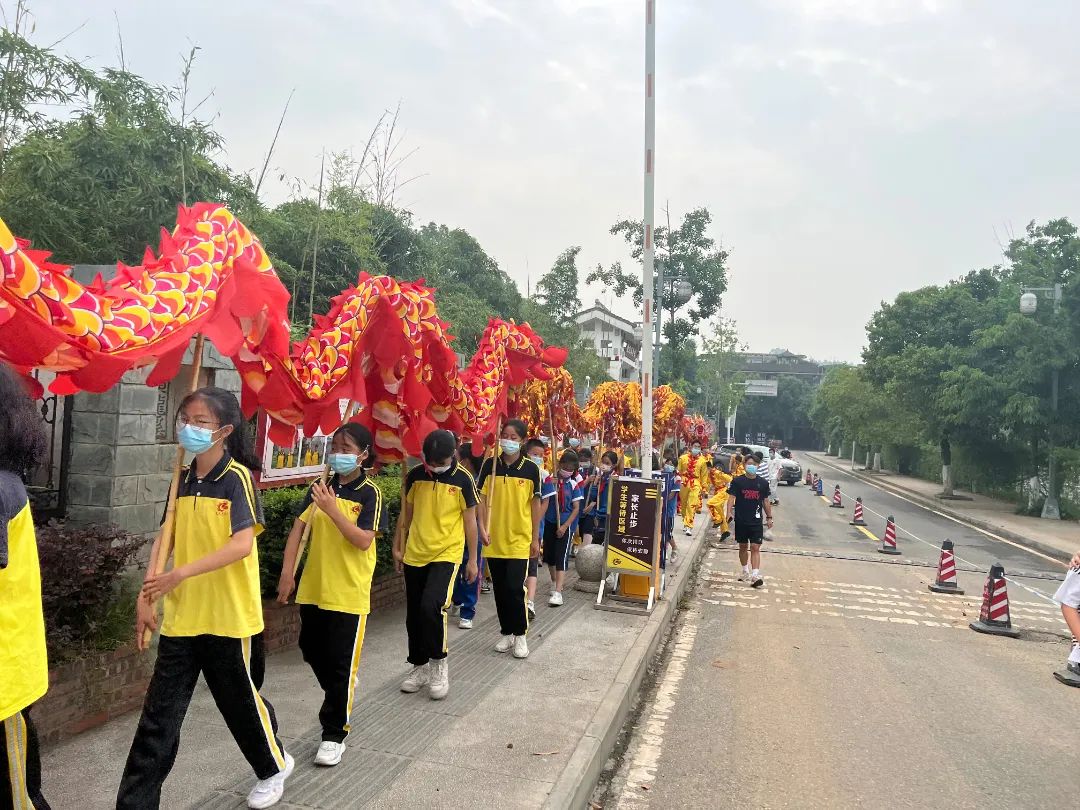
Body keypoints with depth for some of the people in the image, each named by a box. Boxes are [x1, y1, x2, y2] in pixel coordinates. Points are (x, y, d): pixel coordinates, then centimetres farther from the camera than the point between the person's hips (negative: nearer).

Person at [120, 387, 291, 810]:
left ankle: (274, 765, 38)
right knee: (159, 714, 6)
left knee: (240, 700, 13)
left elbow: (242, 544, -22)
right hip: (181, 616, 5)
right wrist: (146, 595, -1)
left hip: (229, 616, -5)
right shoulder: (183, 479, 6)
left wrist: (181, 574, -27)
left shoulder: (237, 477, -13)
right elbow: (166, 539, 7)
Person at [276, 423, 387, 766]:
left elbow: (363, 540, -18)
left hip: (349, 593, -5)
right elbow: (298, 527, 2)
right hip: (313, 587, 5)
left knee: (340, 666, 1)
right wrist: (287, 571, -6)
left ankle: (334, 734, 16)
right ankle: (341, 695, 47)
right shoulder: (320, 487, 4)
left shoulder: (369, 494, -9)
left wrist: (332, 509, -26)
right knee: (312, 651, 19)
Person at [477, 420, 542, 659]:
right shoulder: (490, 465, 1)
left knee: (514, 588, -7)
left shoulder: (530, 469, -2)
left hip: (519, 540, -2)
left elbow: (535, 504, 1)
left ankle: (520, 635, 10)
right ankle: (506, 633, 25)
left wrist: (535, 538, 1)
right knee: (500, 589, 10)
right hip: (494, 540, 2)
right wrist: (482, 527, -9)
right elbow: (482, 498, 3)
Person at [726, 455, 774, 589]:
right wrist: (729, 512, -20)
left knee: (755, 548, -7)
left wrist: (769, 517, 14)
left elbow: (765, 501, 13)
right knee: (743, 547, 14)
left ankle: (755, 575, -12)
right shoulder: (737, 481, -2)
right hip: (741, 521, 0)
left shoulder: (763, 483, 4)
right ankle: (745, 571, 32)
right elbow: (731, 497, -6)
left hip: (756, 521, 0)